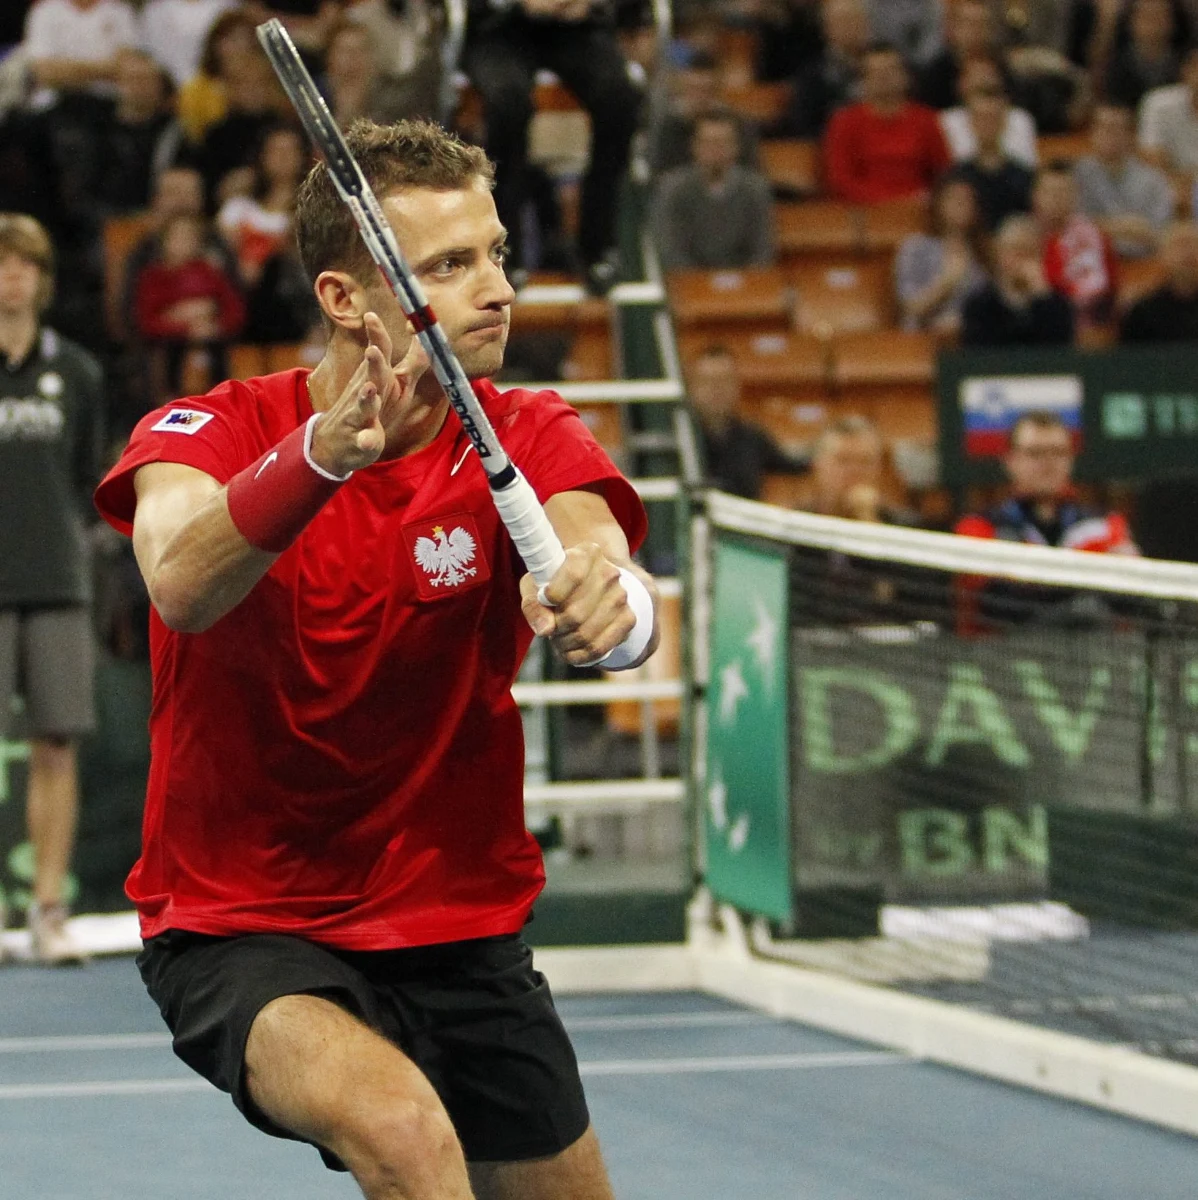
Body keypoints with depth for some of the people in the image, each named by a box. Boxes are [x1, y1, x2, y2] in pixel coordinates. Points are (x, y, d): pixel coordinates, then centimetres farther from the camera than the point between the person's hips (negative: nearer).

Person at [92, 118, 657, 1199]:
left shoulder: (528, 440, -6)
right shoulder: (211, 432, -12)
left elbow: (599, 561, -28)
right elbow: (181, 587, -35)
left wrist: (607, 600, -53)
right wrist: (325, 452, -53)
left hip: (462, 932, 4)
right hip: (239, 935, -4)